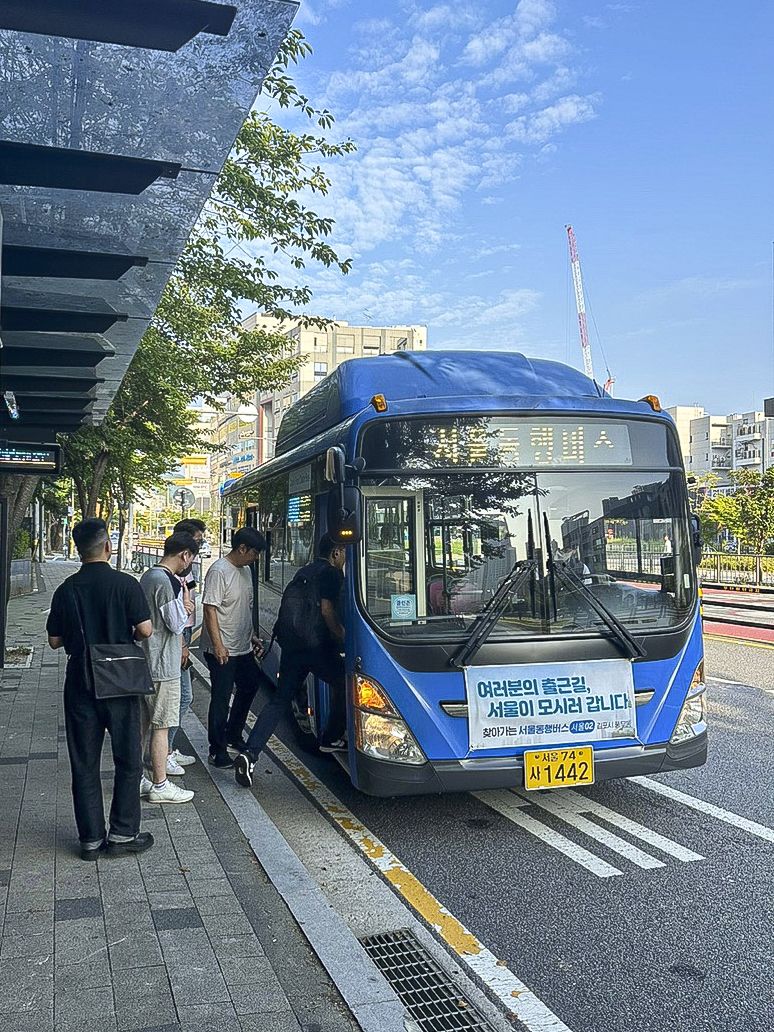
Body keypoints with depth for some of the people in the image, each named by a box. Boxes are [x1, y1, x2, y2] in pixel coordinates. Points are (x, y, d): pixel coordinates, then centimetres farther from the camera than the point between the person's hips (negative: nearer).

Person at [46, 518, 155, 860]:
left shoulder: (66, 589, -1)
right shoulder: (125, 583, -11)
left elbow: (55, 640, 3)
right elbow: (145, 629, -14)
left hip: (79, 684, 3)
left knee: (84, 764, 10)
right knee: (128, 760, 10)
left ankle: (91, 839, 16)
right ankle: (122, 834, 12)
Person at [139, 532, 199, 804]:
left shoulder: (148, 576, 11)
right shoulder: (167, 582, -20)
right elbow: (177, 625, -19)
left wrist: (181, 607, 7)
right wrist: (186, 605, -3)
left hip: (145, 662, 10)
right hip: (162, 667, -10)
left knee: (143, 722, 16)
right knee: (161, 726, 0)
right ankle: (160, 786, 9)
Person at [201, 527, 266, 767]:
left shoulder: (245, 571, 10)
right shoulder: (219, 571, -18)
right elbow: (210, 610, -21)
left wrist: (251, 635, 22)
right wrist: (218, 644, -24)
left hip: (243, 648, 9)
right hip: (222, 651, -9)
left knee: (249, 687, 19)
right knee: (221, 699, -3)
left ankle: (233, 735, 35)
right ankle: (217, 751, 8)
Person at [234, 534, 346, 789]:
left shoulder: (302, 572, 19)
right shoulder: (332, 573, -6)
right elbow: (327, 610, -16)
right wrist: (342, 637, -7)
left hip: (292, 646, 7)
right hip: (319, 647, -7)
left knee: (279, 700, 8)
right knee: (342, 685, 18)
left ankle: (249, 752, -5)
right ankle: (332, 740, 26)